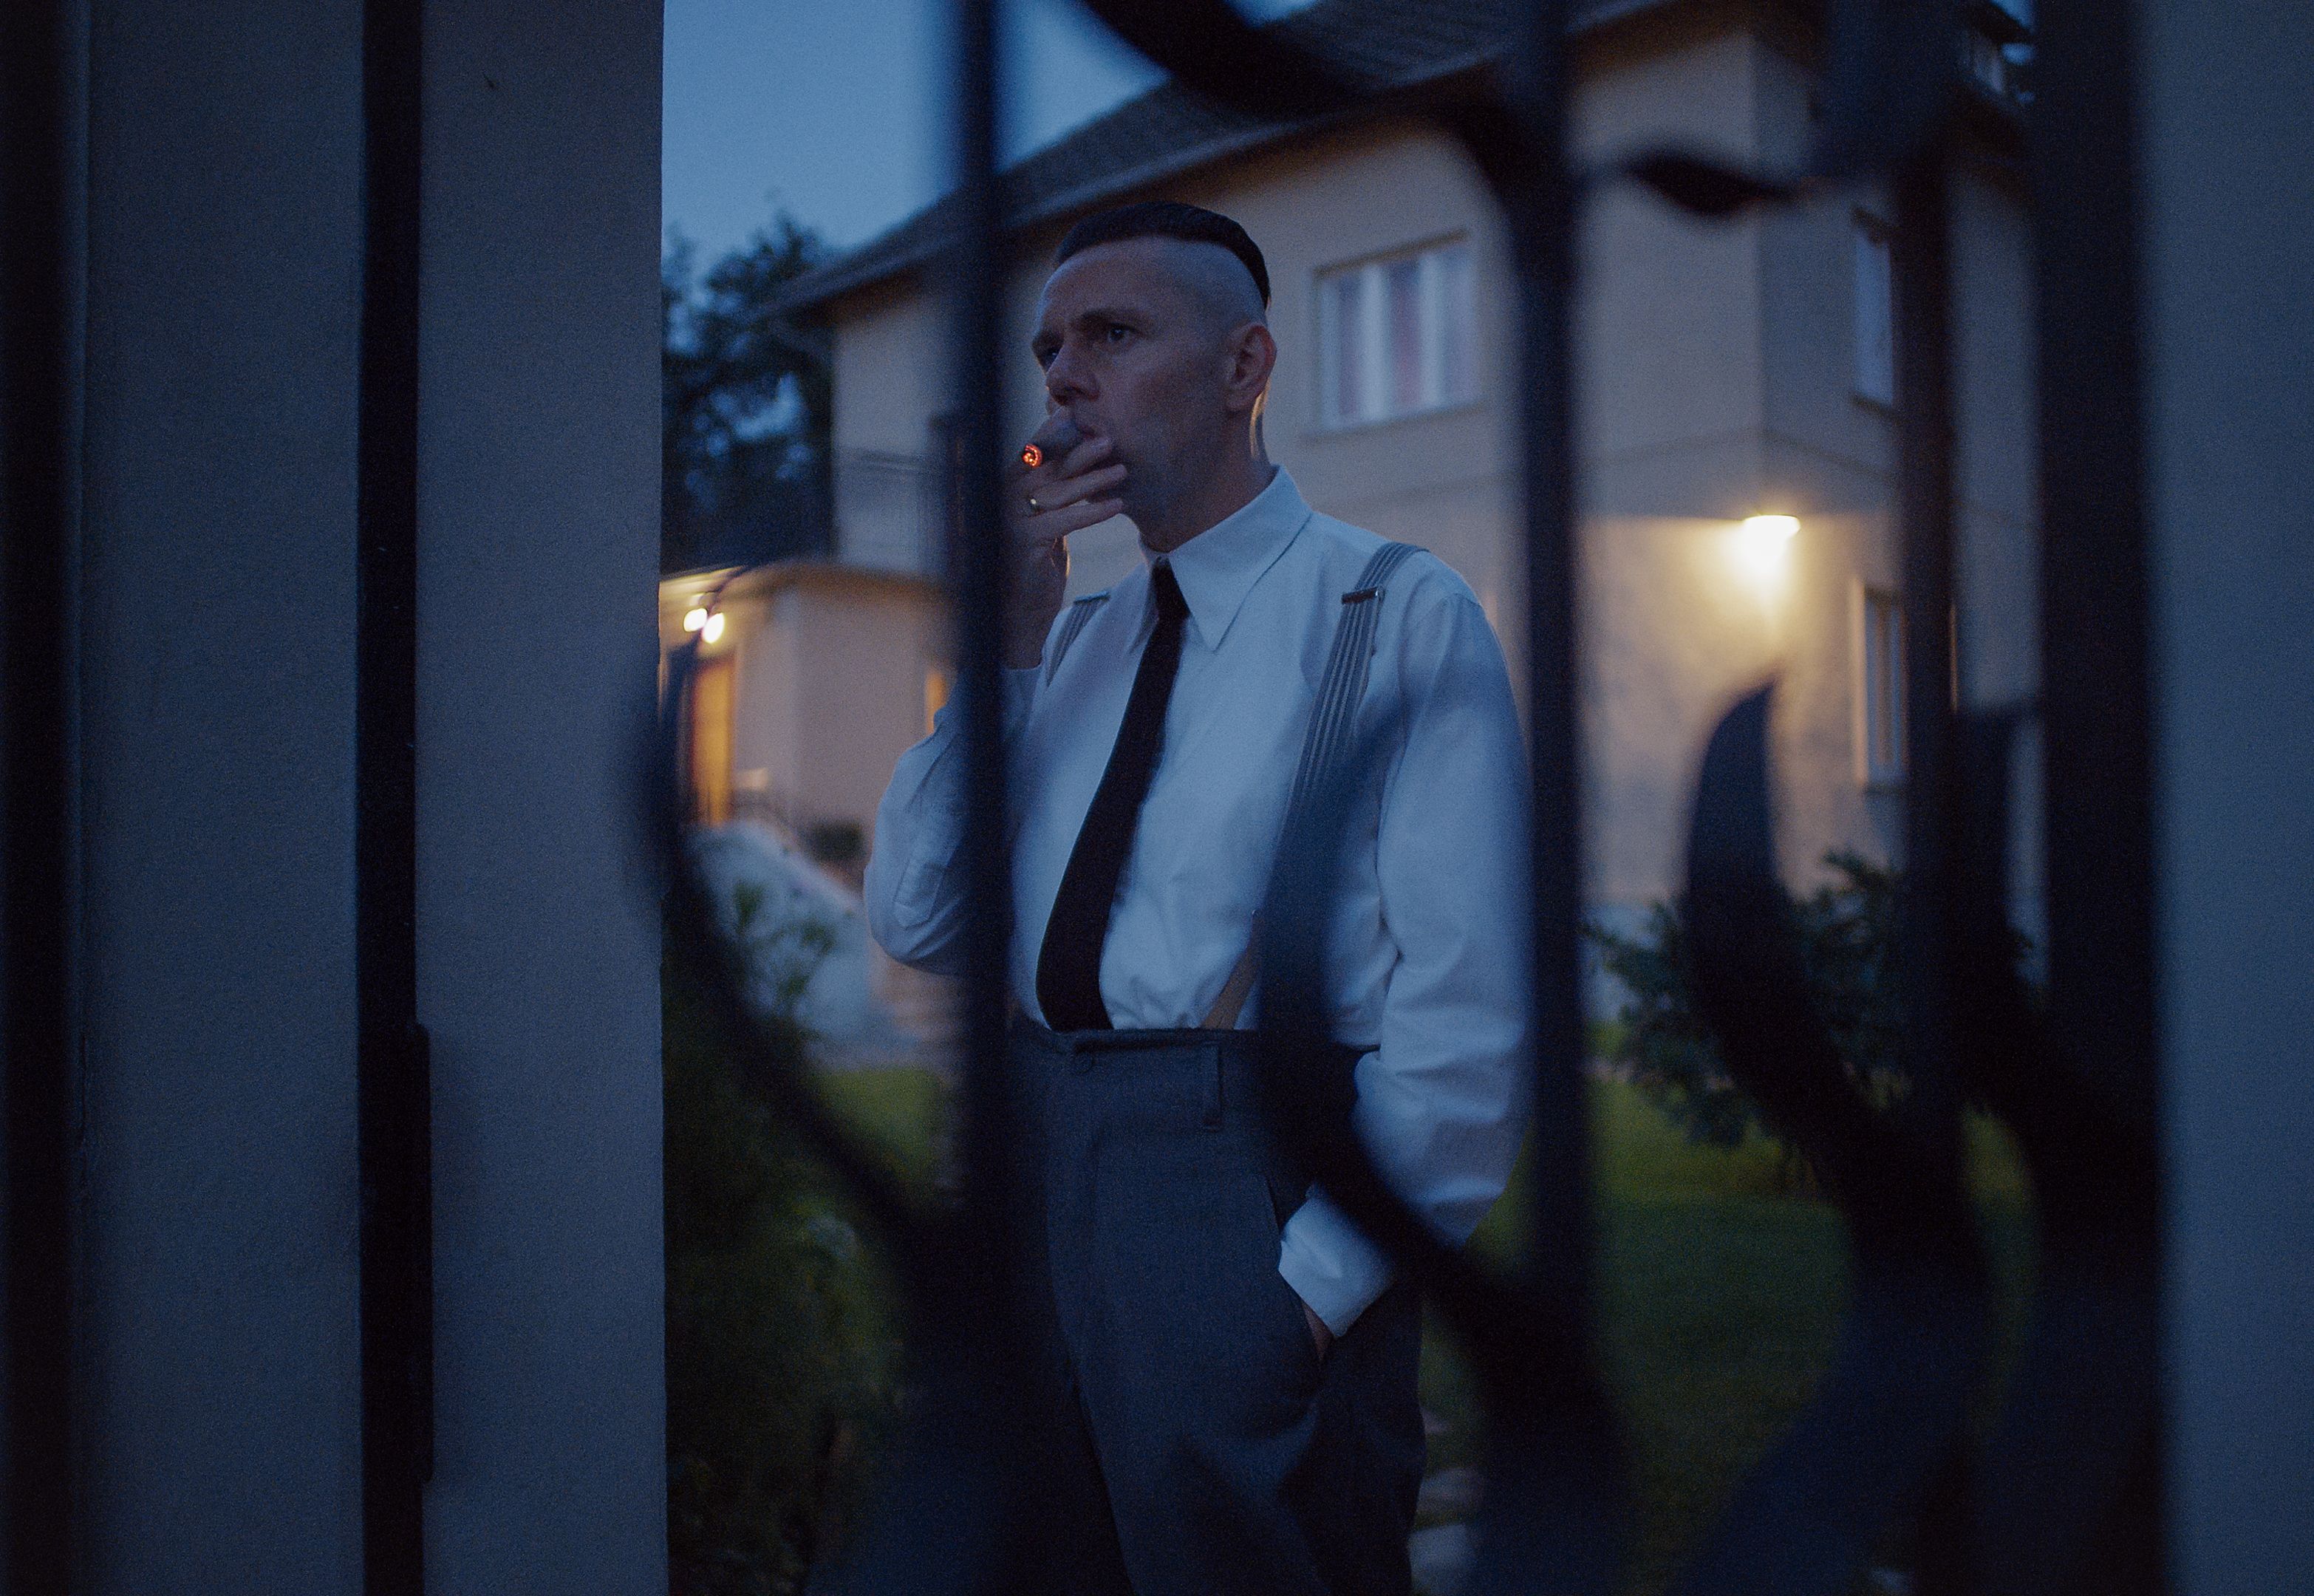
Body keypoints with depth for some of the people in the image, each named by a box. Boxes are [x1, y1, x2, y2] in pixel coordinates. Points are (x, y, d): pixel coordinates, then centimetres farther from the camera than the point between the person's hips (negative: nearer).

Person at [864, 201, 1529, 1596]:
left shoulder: (1400, 612, -4)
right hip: (1042, 1170, 6)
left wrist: (1321, 1283, -16)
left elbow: (1470, 1020, -11)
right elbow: (918, 928, 6)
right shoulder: (1073, 643, 14)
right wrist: (1005, 645, -2)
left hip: (1250, 1198, -6)